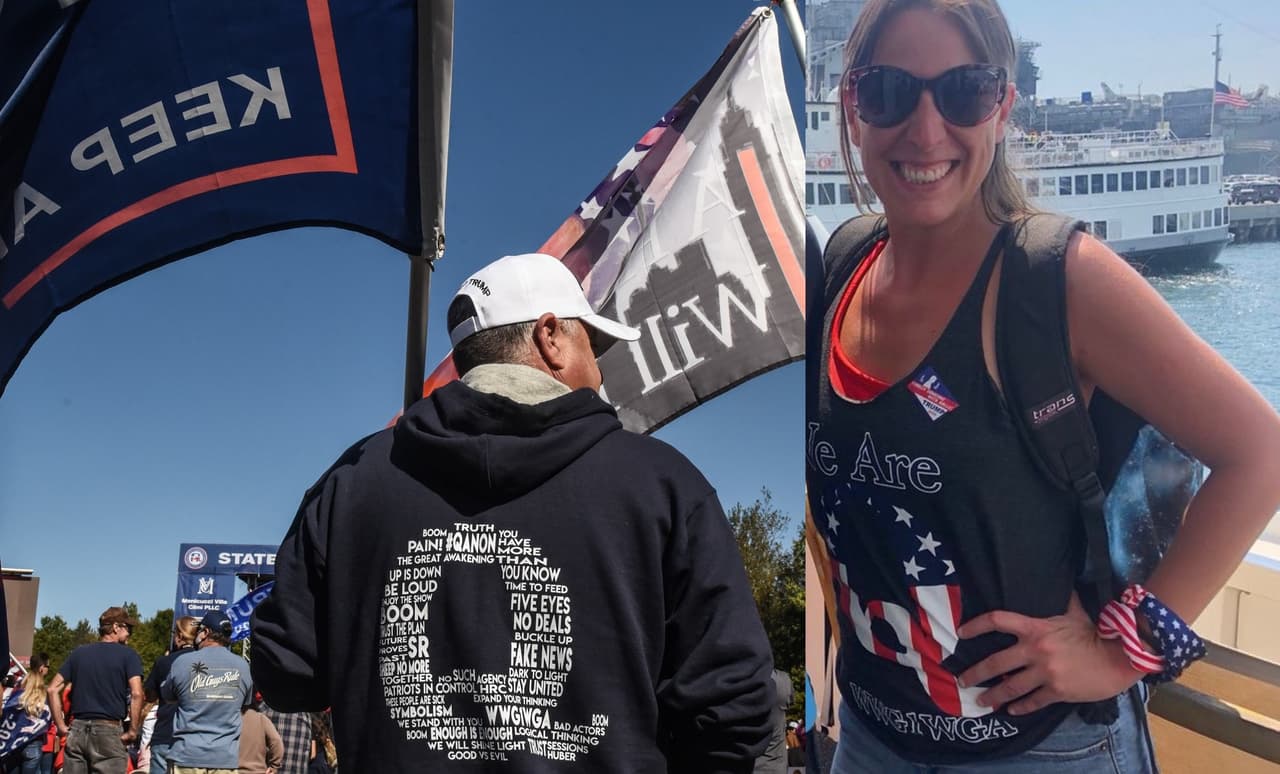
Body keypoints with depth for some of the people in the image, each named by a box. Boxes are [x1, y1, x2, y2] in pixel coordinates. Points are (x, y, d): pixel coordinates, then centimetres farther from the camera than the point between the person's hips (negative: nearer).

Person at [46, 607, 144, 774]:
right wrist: (132, 731, -7)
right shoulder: (128, 655, -2)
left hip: (77, 730, 5)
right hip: (108, 732, -5)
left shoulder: (79, 653, 13)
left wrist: (61, 726, 9)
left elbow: (53, 689, 9)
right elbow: (136, 694, -14)